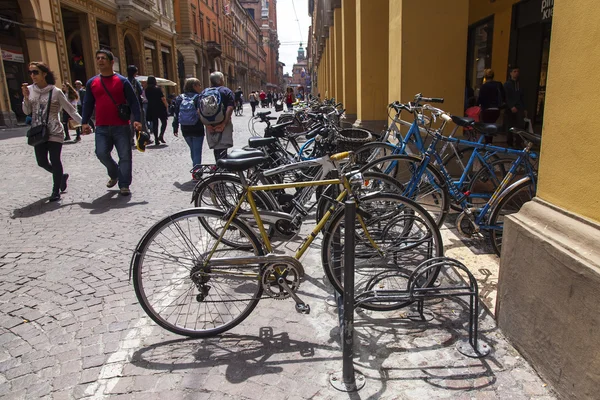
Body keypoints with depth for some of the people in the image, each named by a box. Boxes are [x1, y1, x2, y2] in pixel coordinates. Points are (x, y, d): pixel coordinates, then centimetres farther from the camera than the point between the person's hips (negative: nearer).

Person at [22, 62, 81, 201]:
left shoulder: (55, 92, -5)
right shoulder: (30, 90, 6)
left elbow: (71, 110, -2)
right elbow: (26, 112, 8)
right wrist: (26, 97, -8)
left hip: (54, 132, -5)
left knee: (55, 161, -3)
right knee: (42, 162, 7)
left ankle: (56, 191, 11)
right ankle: (61, 176, 34)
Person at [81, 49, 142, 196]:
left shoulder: (122, 81, 2)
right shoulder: (91, 83, 11)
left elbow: (133, 101, 0)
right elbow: (88, 104, 15)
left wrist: (137, 119, -11)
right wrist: (84, 122, 6)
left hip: (121, 126, -2)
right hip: (101, 128, 3)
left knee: (125, 155, -2)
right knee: (101, 153, -4)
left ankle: (124, 185, 9)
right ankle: (114, 174, 24)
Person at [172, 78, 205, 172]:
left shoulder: (180, 98, 4)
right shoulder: (199, 98, -10)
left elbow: (176, 114, 5)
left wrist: (175, 128, 10)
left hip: (185, 130, 5)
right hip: (197, 129, -5)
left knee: (193, 150, 22)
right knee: (197, 152, 2)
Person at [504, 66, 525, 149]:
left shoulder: (520, 84, 15)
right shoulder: (507, 84, 1)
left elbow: (522, 97, 17)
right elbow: (506, 97, -8)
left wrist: (524, 108, 12)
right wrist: (511, 107, -19)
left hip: (519, 108, 3)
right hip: (510, 109, -3)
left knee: (521, 126, -9)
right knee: (509, 126, 3)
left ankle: (518, 143, -7)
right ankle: (509, 143, 15)